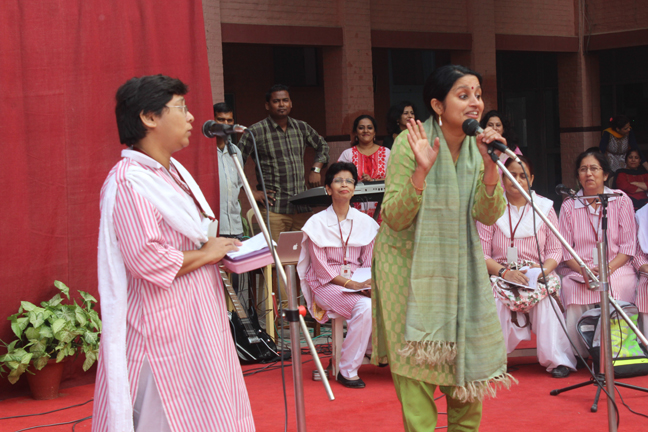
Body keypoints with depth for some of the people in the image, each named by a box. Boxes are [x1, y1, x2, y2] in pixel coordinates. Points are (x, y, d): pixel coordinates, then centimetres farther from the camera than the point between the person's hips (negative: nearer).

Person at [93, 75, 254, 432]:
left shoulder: (173, 171, 13)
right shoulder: (129, 182, -19)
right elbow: (147, 260, -27)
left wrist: (219, 250, 6)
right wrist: (206, 254, -14)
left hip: (195, 320, 10)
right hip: (165, 331, -10)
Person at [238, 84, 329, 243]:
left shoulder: (302, 127, 12)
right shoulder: (255, 132, -4)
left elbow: (322, 146, 29)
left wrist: (316, 169, 14)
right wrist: (252, 193, -7)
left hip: (302, 207, 5)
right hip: (273, 209, -5)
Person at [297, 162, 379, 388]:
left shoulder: (365, 222, 9)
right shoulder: (317, 223, -2)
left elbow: (369, 262, 10)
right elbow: (322, 268, -8)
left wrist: (370, 282, -13)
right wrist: (353, 284, -20)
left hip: (358, 282, 4)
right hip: (326, 285, -4)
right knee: (364, 306, -32)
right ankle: (347, 370, -20)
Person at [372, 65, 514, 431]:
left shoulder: (478, 147, -3)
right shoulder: (409, 144, -18)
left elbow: (489, 216, -10)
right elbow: (394, 219, -21)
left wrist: (490, 166, -24)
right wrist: (421, 171, -35)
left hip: (458, 262, 5)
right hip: (409, 264, -5)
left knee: (467, 365, 10)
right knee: (416, 363, -2)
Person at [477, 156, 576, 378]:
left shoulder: (544, 207, 8)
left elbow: (555, 250, 6)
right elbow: (481, 254, -2)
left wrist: (543, 270, -15)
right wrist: (505, 272, -18)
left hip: (537, 275, 1)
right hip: (500, 274, -1)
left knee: (546, 294, -32)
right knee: (496, 296, -34)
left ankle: (557, 360, -23)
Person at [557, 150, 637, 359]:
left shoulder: (621, 200, 5)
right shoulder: (569, 205, 7)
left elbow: (628, 246, 1)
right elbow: (565, 249, 3)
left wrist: (608, 269, -16)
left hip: (616, 267, 0)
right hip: (579, 269, 1)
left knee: (619, 287, -32)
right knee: (572, 288, -31)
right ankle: (576, 356, -20)